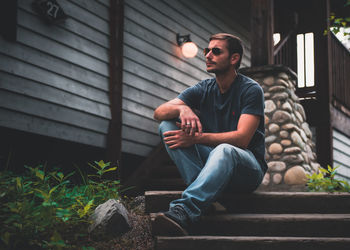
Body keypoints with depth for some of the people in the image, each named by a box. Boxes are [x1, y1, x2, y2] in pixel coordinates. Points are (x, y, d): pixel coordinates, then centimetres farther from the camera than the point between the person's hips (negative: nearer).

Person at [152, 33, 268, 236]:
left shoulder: (251, 90, -7)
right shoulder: (203, 89, 8)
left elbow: (242, 138, -19)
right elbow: (159, 112, -3)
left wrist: (196, 138, -26)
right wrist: (182, 109, -26)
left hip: (248, 168, -5)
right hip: (210, 164, 5)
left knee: (224, 151, -40)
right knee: (168, 126, -14)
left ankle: (182, 212, -55)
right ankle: (206, 194, -32)